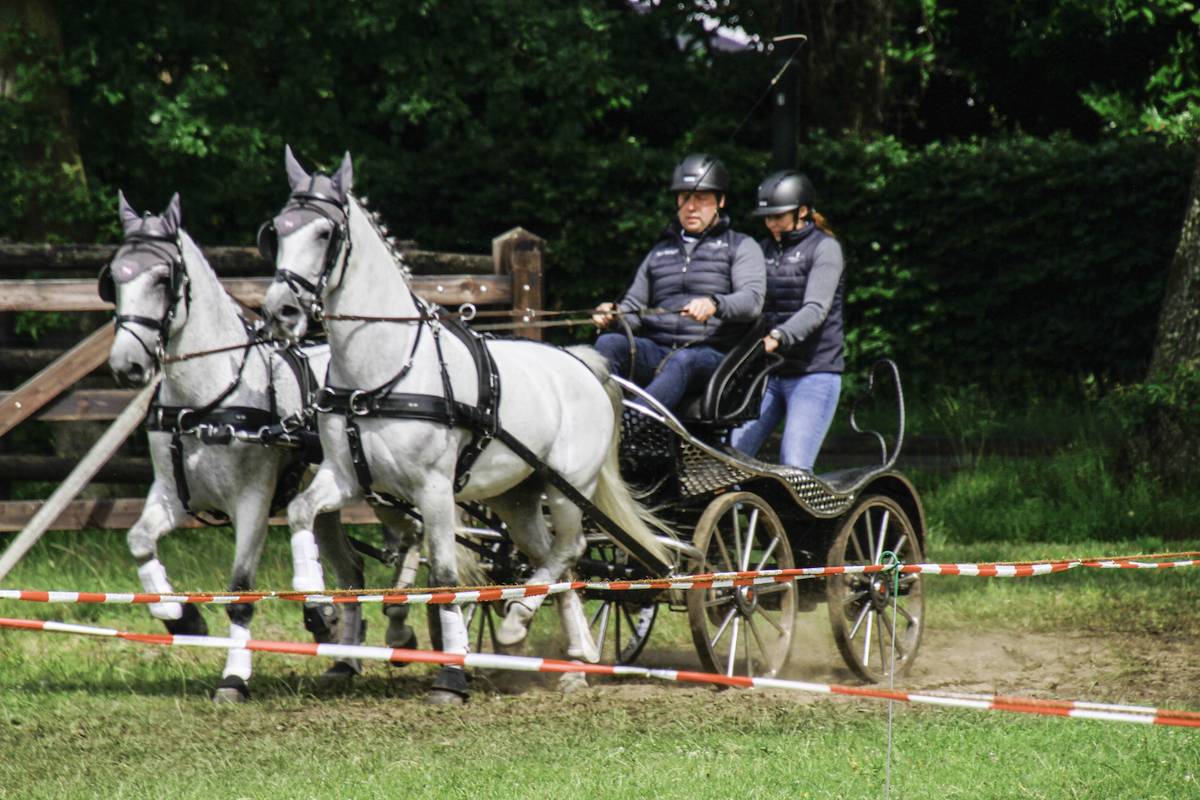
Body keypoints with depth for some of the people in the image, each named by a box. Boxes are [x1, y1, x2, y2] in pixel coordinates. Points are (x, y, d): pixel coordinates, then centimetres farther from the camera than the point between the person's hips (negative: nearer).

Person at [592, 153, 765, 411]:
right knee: (608, 345, -25)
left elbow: (752, 300, -4)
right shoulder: (660, 252, 30)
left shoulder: (740, 247, 14)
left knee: (682, 361, -39)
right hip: (656, 349, 5)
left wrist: (715, 304, -26)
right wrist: (613, 315, -1)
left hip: (712, 354, -5)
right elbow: (635, 307, 24)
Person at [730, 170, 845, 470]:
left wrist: (777, 338, -34)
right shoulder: (766, 250, 16)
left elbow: (815, 310, -18)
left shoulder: (824, 248, -4)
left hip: (813, 374, -6)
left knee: (794, 468, -16)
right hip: (767, 373, 6)